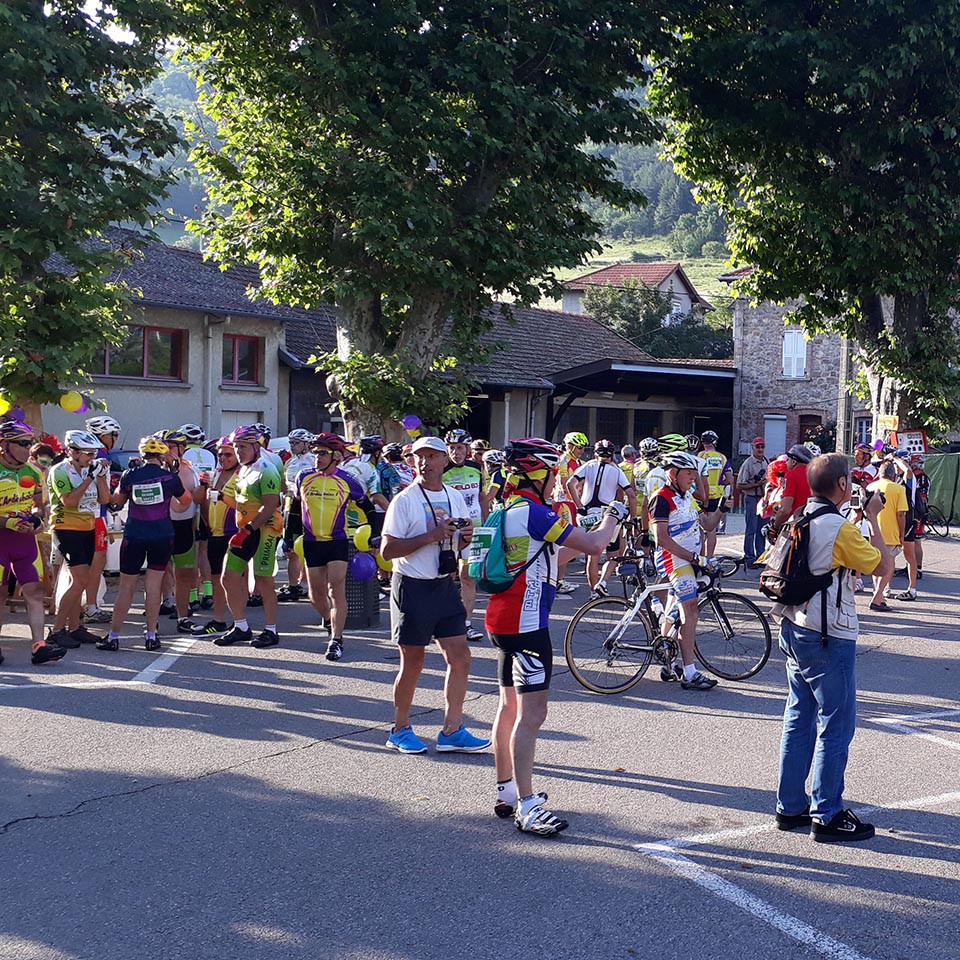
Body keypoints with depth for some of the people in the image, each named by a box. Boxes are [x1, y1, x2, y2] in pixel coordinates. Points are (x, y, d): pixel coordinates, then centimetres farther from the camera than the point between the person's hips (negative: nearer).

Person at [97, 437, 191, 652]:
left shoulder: (129, 476, -3)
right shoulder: (170, 477, -5)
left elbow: (118, 500, 14)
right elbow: (186, 499, 12)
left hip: (134, 536, 0)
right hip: (162, 535, 0)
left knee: (126, 586, 7)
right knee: (154, 584, 6)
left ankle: (113, 636, 7)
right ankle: (151, 636, 7)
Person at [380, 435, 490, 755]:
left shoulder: (455, 497, 9)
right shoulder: (404, 500, -10)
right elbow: (387, 550, -15)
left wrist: (466, 537, -4)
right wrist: (431, 536, -22)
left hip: (445, 586, 6)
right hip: (412, 588, -6)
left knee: (460, 658, 2)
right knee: (413, 663, 3)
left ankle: (452, 731, 11)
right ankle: (400, 730, 20)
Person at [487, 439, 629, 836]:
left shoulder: (510, 509, 13)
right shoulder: (532, 512, -17)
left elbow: (549, 555, 23)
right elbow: (592, 544, -19)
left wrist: (600, 525, 23)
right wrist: (613, 516, 1)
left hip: (504, 620, 11)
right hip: (525, 624, -11)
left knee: (510, 707, 17)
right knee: (531, 713, -9)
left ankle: (506, 792, 26)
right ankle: (526, 806, -7)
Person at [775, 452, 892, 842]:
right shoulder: (840, 528, -18)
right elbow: (884, 567, -11)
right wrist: (872, 519, -2)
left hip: (794, 630, 9)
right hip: (830, 638, -9)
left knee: (798, 719, 13)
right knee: (835, 726, 1)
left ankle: (790, 807, 20)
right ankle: (827, 816, 7)